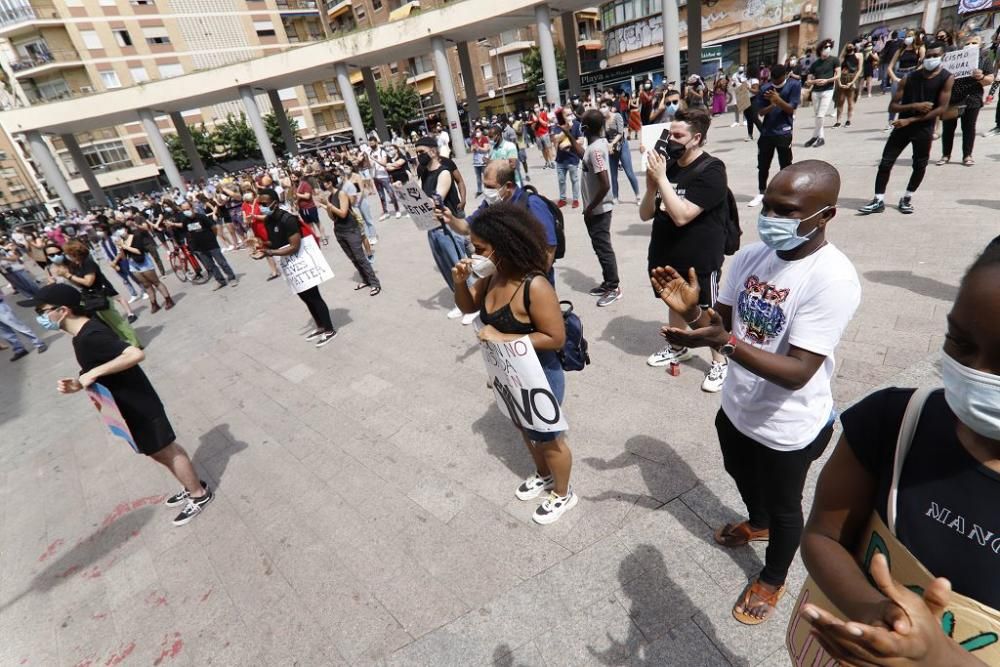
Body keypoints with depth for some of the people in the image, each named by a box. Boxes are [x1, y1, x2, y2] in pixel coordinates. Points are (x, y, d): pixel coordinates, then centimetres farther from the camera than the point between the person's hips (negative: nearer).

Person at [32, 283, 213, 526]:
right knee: (162, 450, 21)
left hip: (139, 406, -10)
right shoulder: (83, 334, 7)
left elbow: (136, 354, -37)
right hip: (129, 406, 10)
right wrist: (77, 385, -1)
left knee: (164, 451, 5)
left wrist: (94, 372, -31)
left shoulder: (91, 336, -24)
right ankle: (192, 487, 37)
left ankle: (200, 494, 21)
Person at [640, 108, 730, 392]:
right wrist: (651, 184, -15)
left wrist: (661, 178, -25)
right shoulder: (667, 165, 1)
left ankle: (720, 362, 28)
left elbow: (681, 216, -29)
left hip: (699, 260, -6)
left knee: (707, 312, 8)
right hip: (667, 254, 6)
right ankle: (678, 348, 44)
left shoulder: (711, 171, -17)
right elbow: (645, 214, 2)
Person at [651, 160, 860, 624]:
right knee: (740, 474, 32)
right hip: (737, 406, 6)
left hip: (787, 427, -6)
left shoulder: (832, 279, -29)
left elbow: (797, 373, -32)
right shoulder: (751, 256, -9)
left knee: (783, 507, 21)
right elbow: (722, 322, -2)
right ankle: (756, 523, 65)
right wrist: (691, 311, -23)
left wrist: (722, 342, -44)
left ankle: (772, 580, 49)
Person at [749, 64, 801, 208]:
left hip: (784, 132, -2)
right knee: (762, 166, 8)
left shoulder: (794, 85, -5)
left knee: (785, 166, 4)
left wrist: (778, 100, -26)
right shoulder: (765, 88, 1)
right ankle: (761, 194, 21)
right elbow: (761, 112, 0)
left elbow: (791, 109, -10)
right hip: (766, 132, 2)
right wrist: (772, 104, -20)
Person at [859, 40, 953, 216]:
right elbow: (892, 106, 0)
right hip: (902, 125, 2)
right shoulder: (910, 78, 3)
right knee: (885, 163, -6)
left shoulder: (947, 78, -3)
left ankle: (906, 199, 20)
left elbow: (941, 108, -10)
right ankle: (879, 201, -2)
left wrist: (910, 119, -16)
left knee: (919, 166, 5)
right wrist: (914, 106, -17)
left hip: (924, 128, -1)